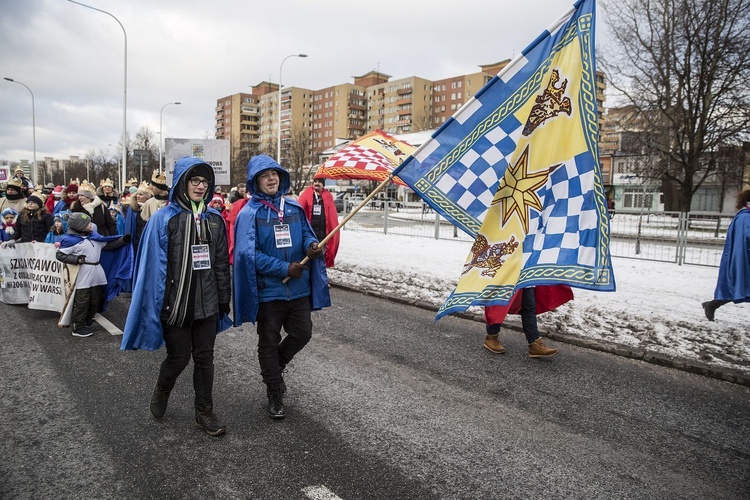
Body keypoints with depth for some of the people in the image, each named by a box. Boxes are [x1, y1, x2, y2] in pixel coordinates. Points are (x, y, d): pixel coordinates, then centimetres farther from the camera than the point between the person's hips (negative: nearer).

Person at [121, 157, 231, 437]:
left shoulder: (215, 219, 5)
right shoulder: (164, 219, -8)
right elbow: (154, 266, -9)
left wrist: (224, 300, 10)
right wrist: (156, 306, -10)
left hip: (206, 303, 4)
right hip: (175, 304, -3)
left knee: (204, 358, 11)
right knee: (178, 358, 10)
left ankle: (204, 412, 26)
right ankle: (161, 391, 42)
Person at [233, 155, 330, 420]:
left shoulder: (294, 207, 5)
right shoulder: (249, 213, -9)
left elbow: (307, 234, 12)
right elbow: (248, 253, -16)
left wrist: (312, 246, -14)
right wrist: (284, 268, -19)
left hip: (298, 287, 4)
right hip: (268, 290, -4)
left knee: (302, 333, 11)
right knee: (269, 342, 10)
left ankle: (274, 367, 41)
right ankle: (275, 396, 28)